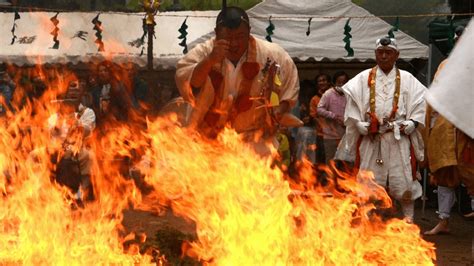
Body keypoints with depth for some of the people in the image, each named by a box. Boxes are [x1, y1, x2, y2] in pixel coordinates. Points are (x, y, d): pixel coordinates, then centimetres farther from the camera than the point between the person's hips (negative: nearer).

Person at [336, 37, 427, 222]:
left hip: (399, 139, -1)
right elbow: (353, 103, 2)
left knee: (403, 181, -3)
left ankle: (408, 218, 7)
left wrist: (408, 126, -7)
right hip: (370, 139, 1)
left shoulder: (407, 79, 7)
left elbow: (420, 104, 5)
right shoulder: (363, 79, 7)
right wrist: (363, 127, -7)